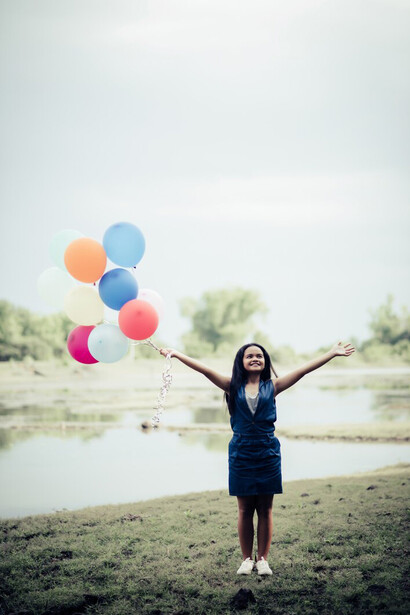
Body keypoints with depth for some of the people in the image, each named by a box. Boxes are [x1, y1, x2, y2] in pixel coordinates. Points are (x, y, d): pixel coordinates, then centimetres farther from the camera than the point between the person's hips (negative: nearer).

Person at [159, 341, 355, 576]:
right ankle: (247, 559, 17)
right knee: (245, 509, 7)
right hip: (241, 454, 0)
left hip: (267, 454, 0)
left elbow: (303, 370, -2)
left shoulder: (272, 386, 3)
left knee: (265, 509, 6)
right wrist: (176, 354, -12)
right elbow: (205, 370, -5)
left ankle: (263, 559, 16)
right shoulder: (233, 387, 2)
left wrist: (332, 354, -6)